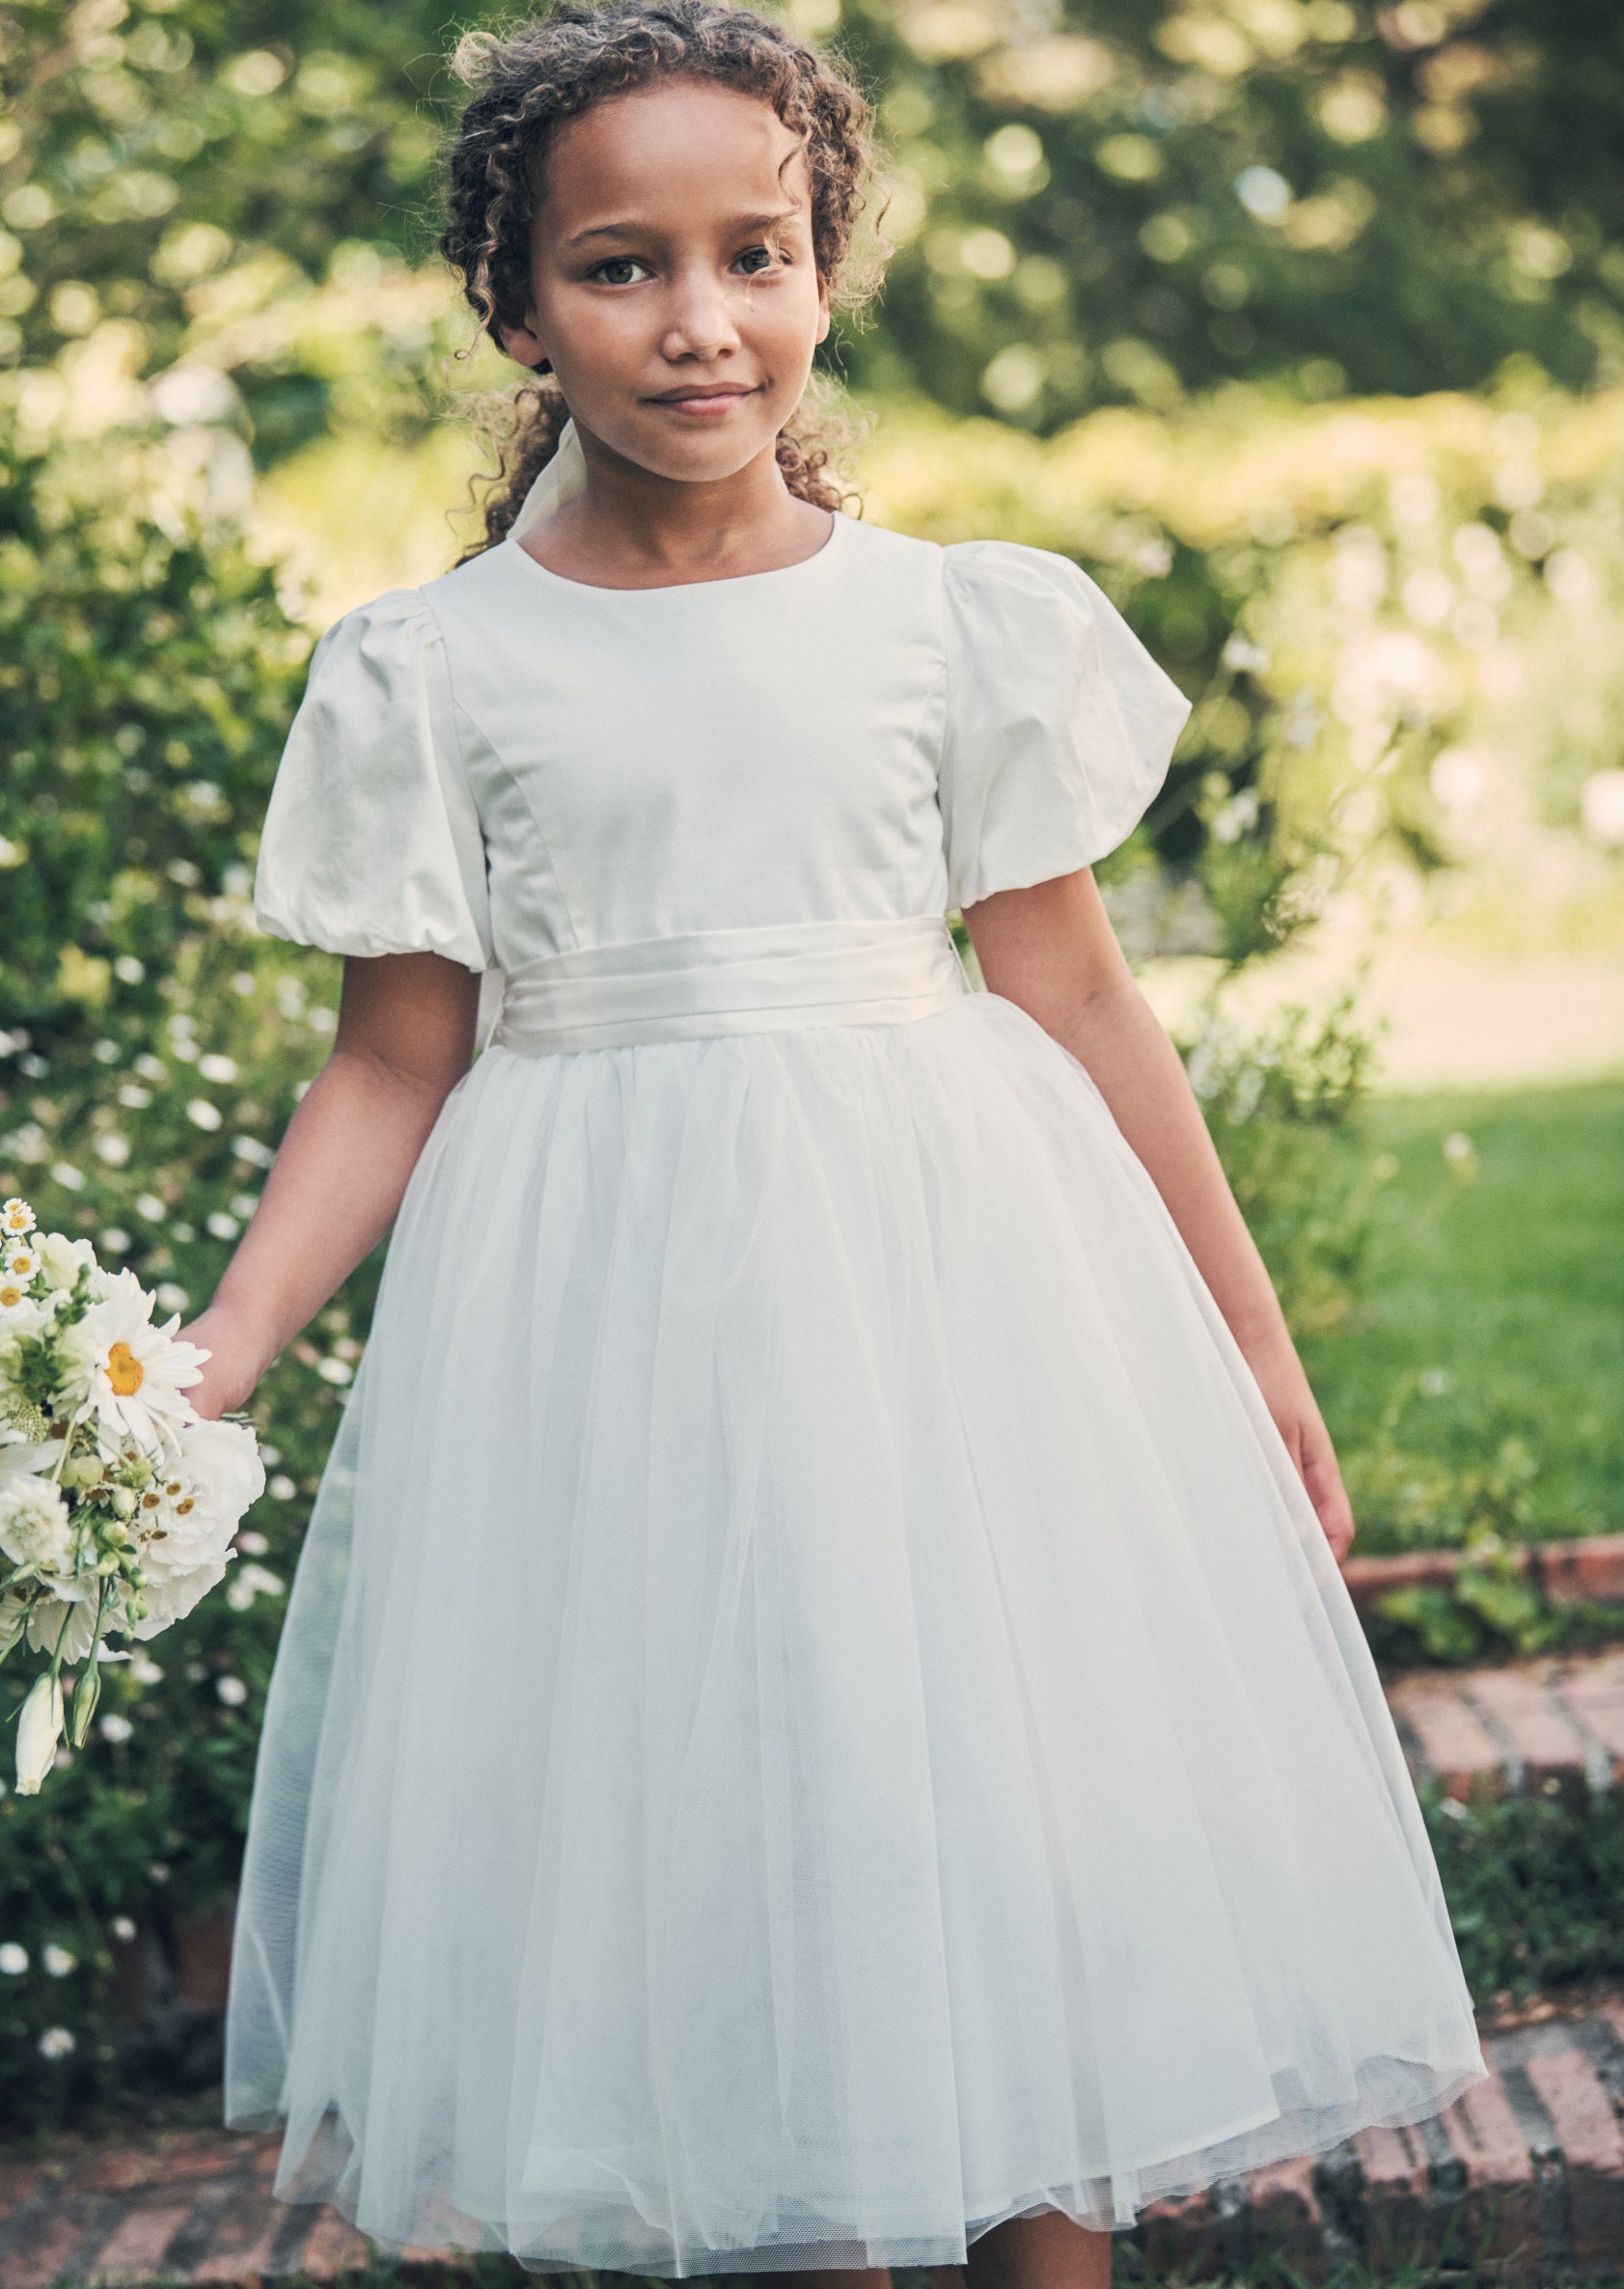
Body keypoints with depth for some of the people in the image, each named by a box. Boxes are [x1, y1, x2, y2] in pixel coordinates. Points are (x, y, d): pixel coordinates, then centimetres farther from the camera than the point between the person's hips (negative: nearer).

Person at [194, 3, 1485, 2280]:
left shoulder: (960, 621, 1)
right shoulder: (437, 670, -1)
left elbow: (1077, 998, 6)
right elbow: (397, 1070, 2)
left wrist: (1254, 1345, 9)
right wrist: (213, 1362, -9)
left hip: (943, 1257, 1)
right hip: (602, 1309, -1)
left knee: (1020, 1862, 5)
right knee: (707, 1877, 4)